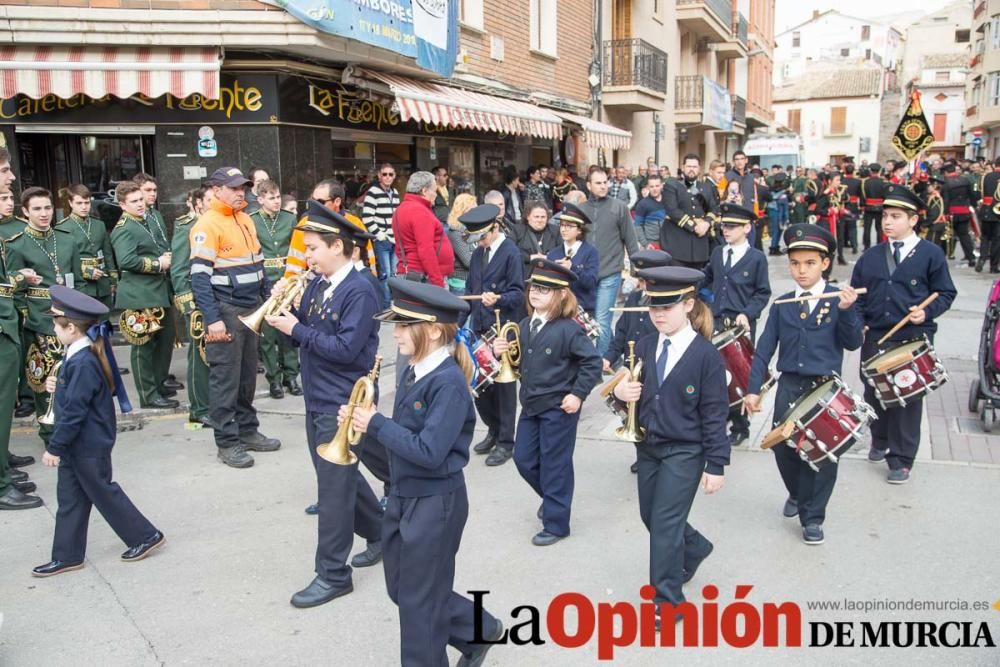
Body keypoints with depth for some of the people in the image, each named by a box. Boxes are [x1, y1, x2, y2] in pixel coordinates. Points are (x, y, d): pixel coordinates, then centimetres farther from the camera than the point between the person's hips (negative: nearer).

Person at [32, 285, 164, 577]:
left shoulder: (83, 363, -26)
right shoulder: (82, 355, 4)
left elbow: (74, 412, -24)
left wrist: (54, 447, -18)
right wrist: (59, 386, 6)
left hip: (88, 446, -10)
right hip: (78, 444, 10)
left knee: (103, 493, 5)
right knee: (69, 497, 14)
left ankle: (146, 536, 18)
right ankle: (67, 556, 24)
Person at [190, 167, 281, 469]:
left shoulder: (245, 220, 12)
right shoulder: (207, 224, -13)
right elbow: (199, 277, -18)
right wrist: (212, 319, -22)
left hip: (251, 309, 8)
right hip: (225, 311, -8)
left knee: (247, 375, 15)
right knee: (225, 378, -1)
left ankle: (247, 430, 26)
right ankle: (227, 442, 8)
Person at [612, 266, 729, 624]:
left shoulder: (705, 354, -15)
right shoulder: (644, 346, 0)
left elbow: (715, 414, -12)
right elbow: (633, 392, 9)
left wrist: (716, 465, -12)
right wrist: (622, 392, -16)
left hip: (685, 451, -6)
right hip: (648, 446, 6)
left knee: (665, 523, -4)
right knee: (650, 516, 18)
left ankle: (667, 601, 13)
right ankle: (694, 547, 48)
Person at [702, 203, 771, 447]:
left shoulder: (757, 258, -6)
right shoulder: (717, 253, 10)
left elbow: (763, 293, -5)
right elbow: (708, 278, 28)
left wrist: (747, 313, -17)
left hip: (742, 326, -4)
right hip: (717, 322, 4)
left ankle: (740, 428, 15)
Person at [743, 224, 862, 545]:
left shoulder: (839, 299, -3)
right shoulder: (782, 305, 5)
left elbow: (853, 343, -10)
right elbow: (765, 348, 4)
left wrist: (847, 311, -26)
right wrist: (753, 389, -2)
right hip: (789, 386, 3)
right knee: (783, 447, 7)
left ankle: (812, 517, 16)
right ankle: (798, 494, 36)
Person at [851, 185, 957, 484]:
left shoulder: (931, 254, -2)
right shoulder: (870, 257, 8)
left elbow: (945, 293, 0)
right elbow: (857, 293, 13)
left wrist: (927, 312, -17)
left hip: (914, 339, -4)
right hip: (874, 337, 4)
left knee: (908, 398, 1)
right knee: (874, 393, 14)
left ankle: (901, 460, 12)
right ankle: (880, 441, 39)